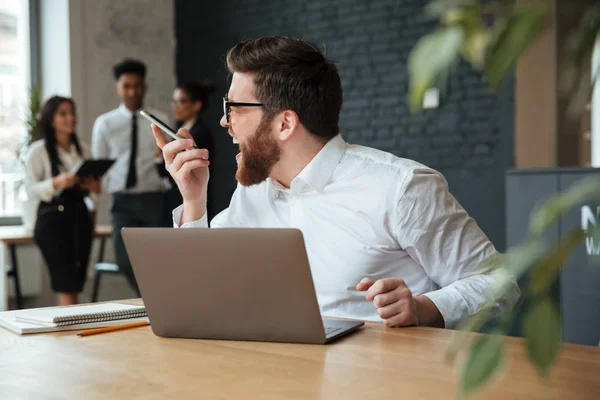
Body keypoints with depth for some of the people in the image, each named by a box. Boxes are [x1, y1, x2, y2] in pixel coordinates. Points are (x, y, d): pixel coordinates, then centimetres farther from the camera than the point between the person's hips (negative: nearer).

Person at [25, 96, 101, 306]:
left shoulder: (83, 151, 14)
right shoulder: (38, 150, -1)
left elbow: (93, 186, 20)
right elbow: (31, 190, -7)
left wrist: (95, 186, -3)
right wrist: (57, 183, -23)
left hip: (80, 217, 5)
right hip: (53, 218, -5)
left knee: (77, 283, 4)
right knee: (67, 285, -10)